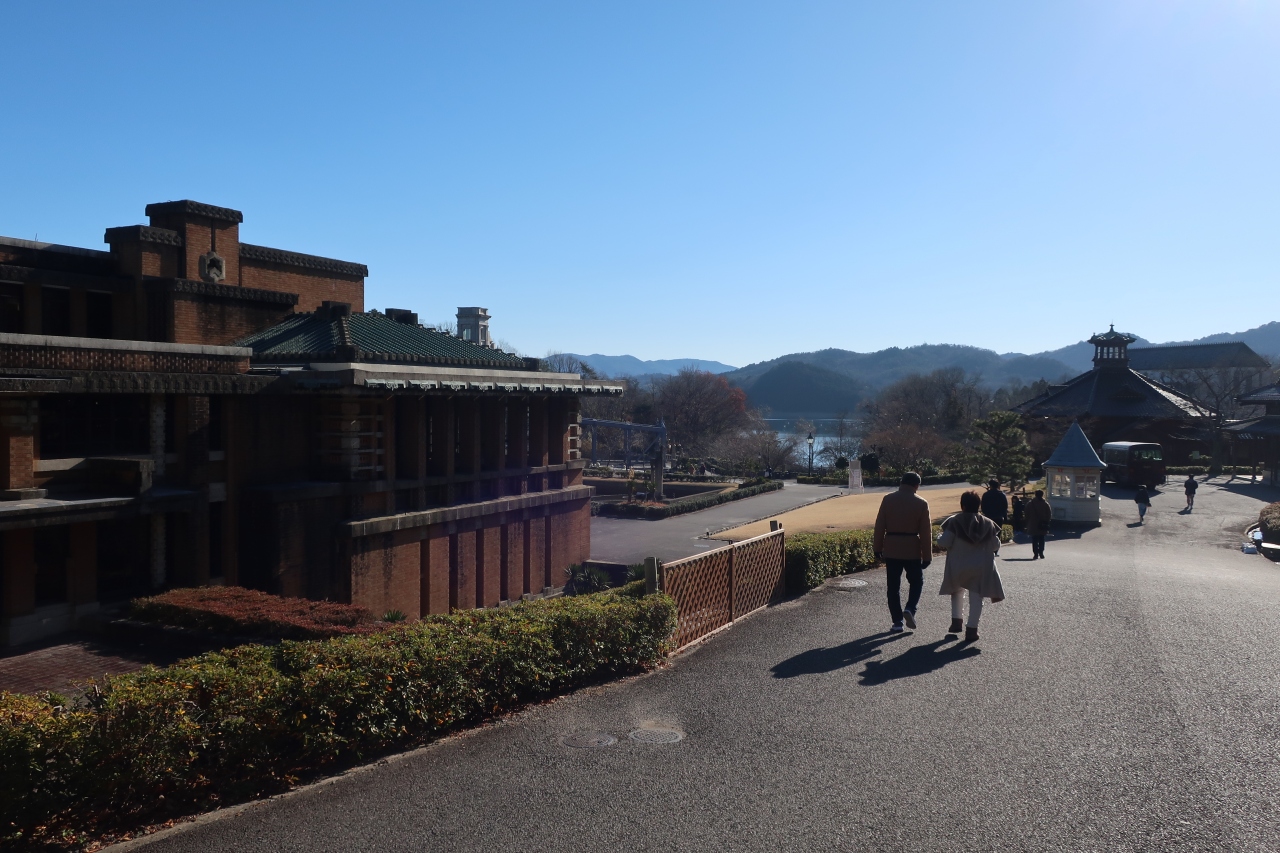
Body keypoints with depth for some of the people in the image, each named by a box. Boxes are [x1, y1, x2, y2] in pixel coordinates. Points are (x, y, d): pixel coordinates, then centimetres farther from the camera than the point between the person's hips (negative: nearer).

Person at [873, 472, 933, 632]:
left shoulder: (888, 499, -1)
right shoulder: (921, 503, -5)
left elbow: (879, 526, 0)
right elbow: (925, 532, -4)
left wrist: (878, 548, 8)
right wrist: (927, 556, 1)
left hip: (891, 549, 1)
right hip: (912, 550, -1)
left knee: (893, 586, 8)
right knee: (916, 582, 17)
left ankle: (897, 621, 8)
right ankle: (910, 609, -5)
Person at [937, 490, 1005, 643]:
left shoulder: (954, 522, -9)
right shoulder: (987, 523, -1)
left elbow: (944, 542, -12)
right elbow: (995, 546, 3)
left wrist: (939, 537, 10)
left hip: (958, 566, 0)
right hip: (981, 568, 0)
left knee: (957, 591, 24)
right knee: (976, 597, 4)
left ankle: (956, 621, 19)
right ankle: (971, 630, 0)